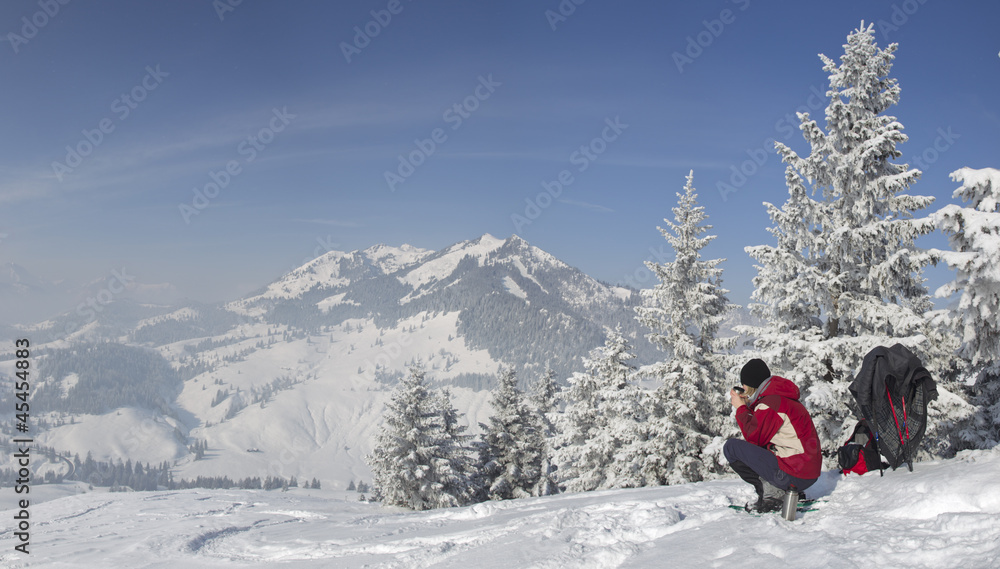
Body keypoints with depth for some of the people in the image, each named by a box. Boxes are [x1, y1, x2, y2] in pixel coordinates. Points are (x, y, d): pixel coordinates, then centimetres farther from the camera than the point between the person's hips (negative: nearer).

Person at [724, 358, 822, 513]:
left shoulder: (771, 403, -15)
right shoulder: (783, 397, 16)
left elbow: (753, 437, -10)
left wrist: (741, 408, 2)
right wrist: (748, 406, 16)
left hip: (793, 476, -10)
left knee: (731, 447, -8)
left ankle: (771, 492, -9)